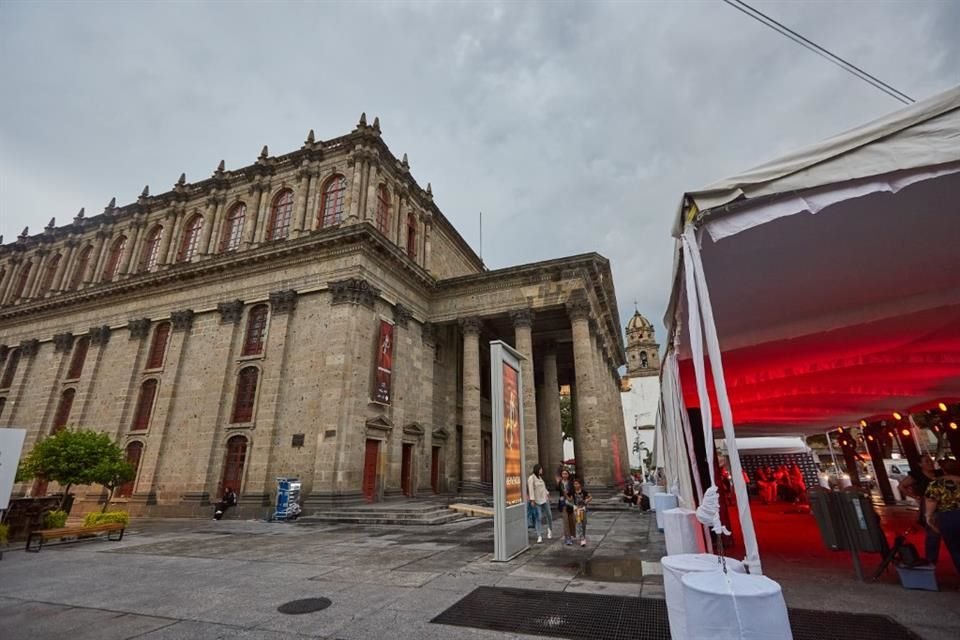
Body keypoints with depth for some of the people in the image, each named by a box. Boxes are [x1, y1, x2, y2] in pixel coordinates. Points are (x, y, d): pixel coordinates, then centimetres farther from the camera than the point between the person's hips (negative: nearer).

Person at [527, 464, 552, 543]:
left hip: (545, 499, 7)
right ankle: (539, 536, 4)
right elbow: (531, 490, -18)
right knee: (538, 518, -4)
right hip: (537, 501, -7)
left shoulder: (540, 477, 11)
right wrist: (532, 500, -22)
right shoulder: (531, 478, -13)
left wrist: (547, 493, 20)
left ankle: (550, 529, 38)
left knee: (549, 515, 13)